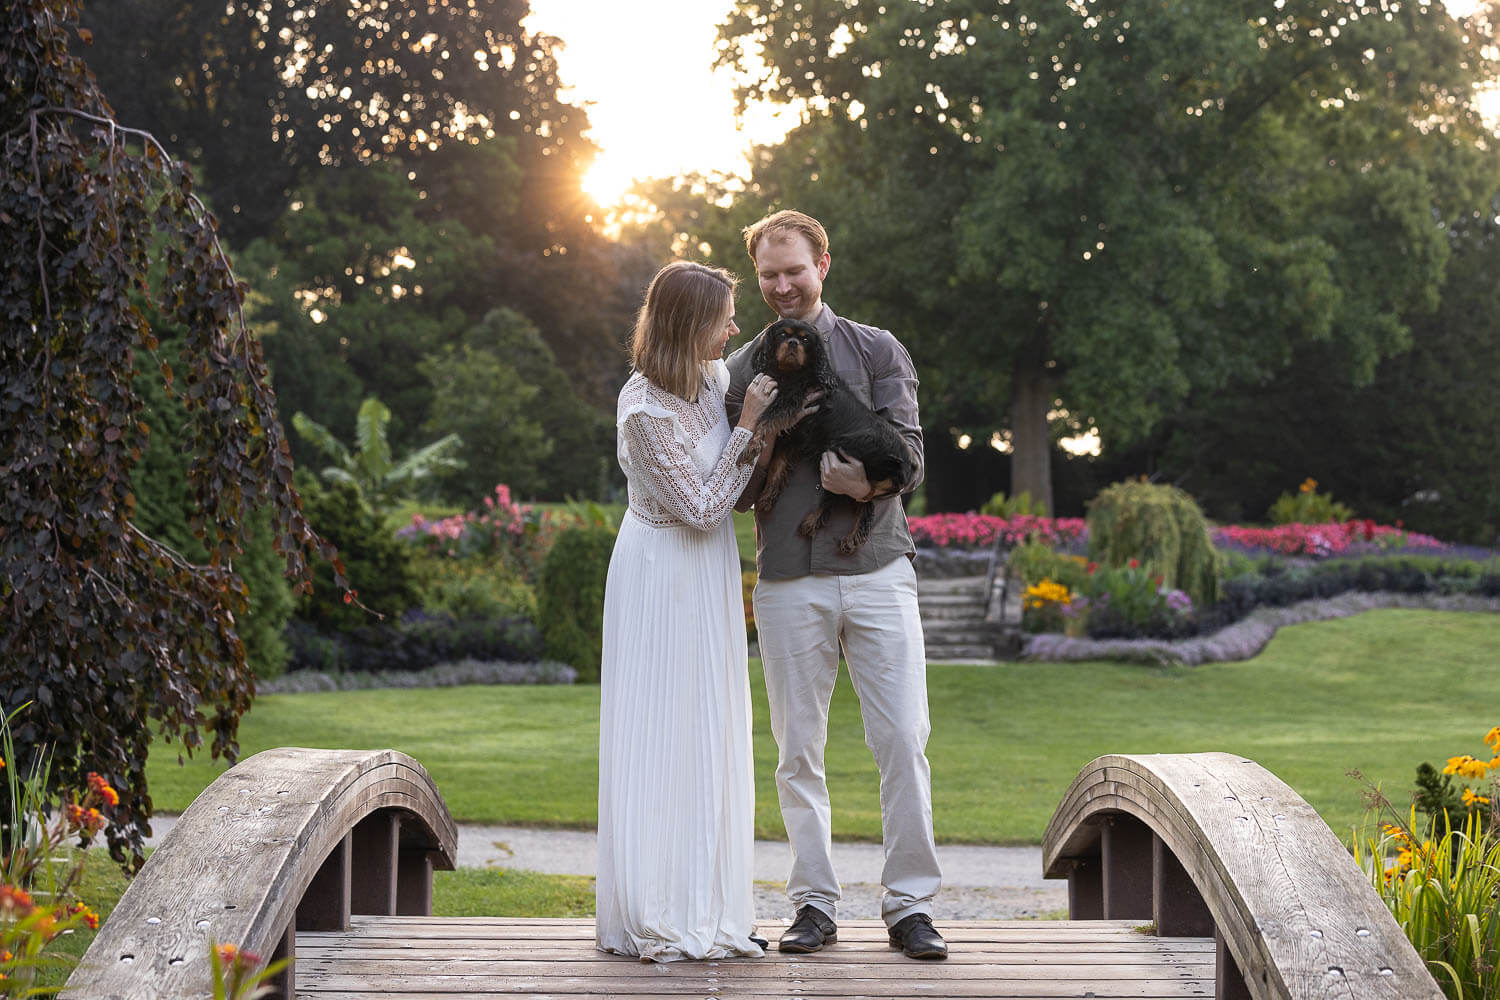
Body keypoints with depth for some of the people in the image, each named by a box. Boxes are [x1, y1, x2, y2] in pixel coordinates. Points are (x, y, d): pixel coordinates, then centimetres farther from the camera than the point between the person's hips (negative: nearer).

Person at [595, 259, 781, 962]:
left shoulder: (711, 376, 0)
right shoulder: (645, 410, -25)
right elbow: (700, 507, -18)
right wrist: (746, 428, -17)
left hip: (707, 575, 8)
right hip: (662, 578, -8)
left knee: (707, 738, 10)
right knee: (658, 736, -3)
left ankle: (703, 908, 17)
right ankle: (655, 918, 4)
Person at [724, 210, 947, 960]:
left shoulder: (878, 352, 8)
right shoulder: (741, 369, 10)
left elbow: (908, 457, 2)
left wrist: (867, 478, -18)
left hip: (877, 570, -1)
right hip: (789, 582, 1)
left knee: (903, 742, -5)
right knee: (798, 752, 4)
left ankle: (910, 905, 3)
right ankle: (815, 905, 13)